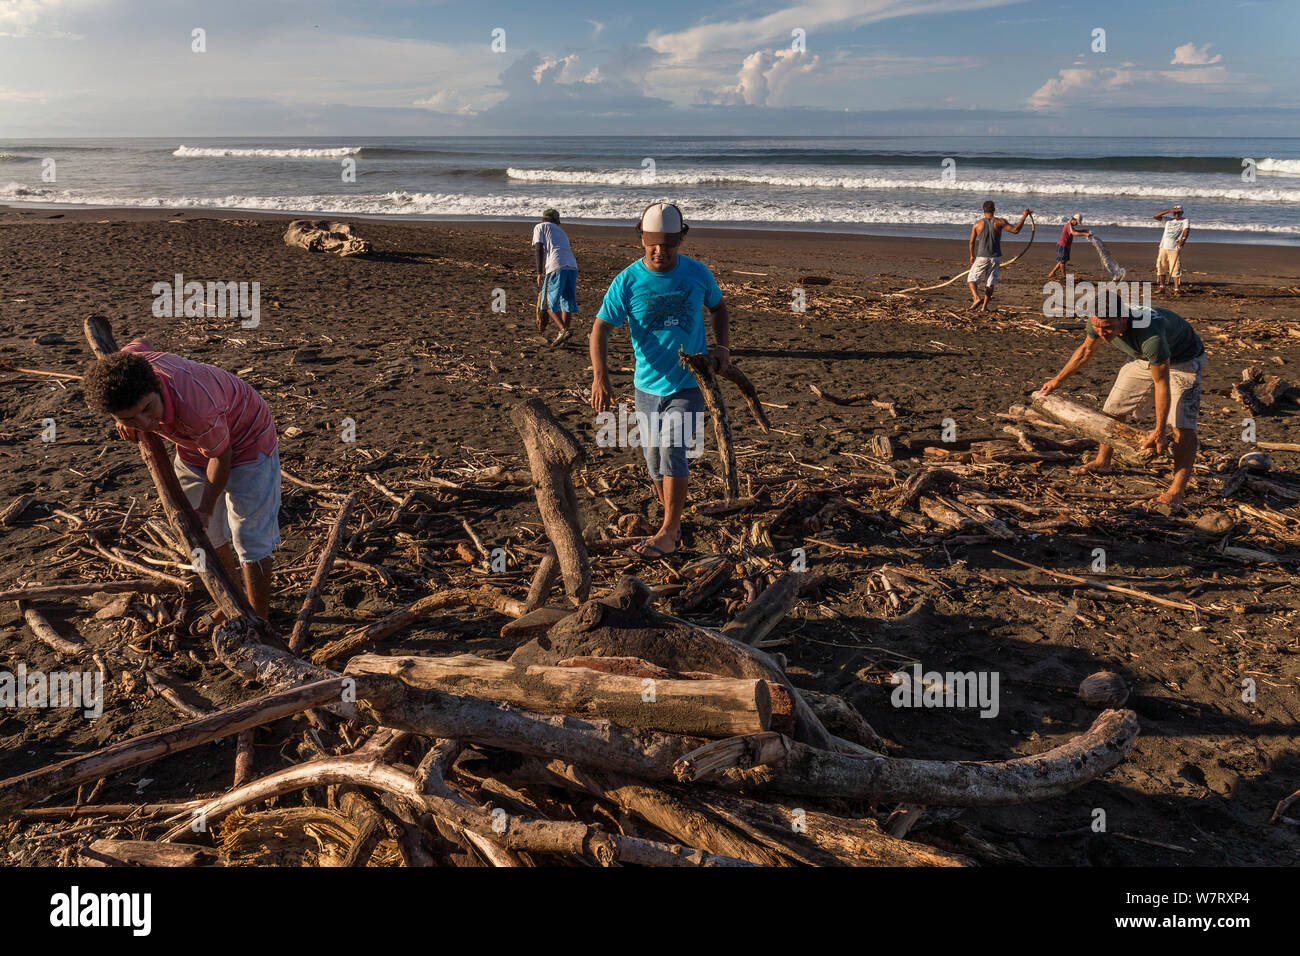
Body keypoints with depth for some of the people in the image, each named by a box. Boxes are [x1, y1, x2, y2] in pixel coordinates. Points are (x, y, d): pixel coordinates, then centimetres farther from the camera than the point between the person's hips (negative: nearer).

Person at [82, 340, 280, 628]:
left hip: (244, 440, -7)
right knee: (206, 533, 17)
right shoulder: (129, 359, -28)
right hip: (194, 446, 7)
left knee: (250, 538, -5)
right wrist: (125, 419, -7)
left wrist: (207, 507, -12)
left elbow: (220, 454, -25)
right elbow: (142, 344, -1)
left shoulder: (195, 409, -45)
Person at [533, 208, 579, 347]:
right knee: (568, 301, 14)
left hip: (556, 267, -6)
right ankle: (563, 335, 17)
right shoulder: (561, 231, 32)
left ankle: (563, 330, -11)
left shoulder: (539, 227, 15)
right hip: (572, 266, 6)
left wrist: (539, 272, -3)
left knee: (549, 301, 3)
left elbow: (539, 248, 1)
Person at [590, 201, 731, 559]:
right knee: (654, 458, 10)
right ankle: (674, 521, 30)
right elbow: (600, 329, -14)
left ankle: (667, 534, -9)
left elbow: (719, 307, 15)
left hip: (689, 382, -2)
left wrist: (723, 347, -2)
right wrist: (600, 376, -30)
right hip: (648, 385, 2)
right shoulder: (628, 281, -9)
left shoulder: (697, 274, -4)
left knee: (672, 450, -15)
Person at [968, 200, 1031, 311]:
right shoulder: (999, 222, -5)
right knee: (990, 283, 10)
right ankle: (984, 306, 10)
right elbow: (1015, 229, -3)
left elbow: (972, 242, 3)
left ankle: (976, 298, -15)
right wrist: (1024, 216, 7)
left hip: (982, 257, -1)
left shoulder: (977, 223, -3)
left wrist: (972, 255, 17)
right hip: (995, 257, 2)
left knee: (971, 279, 8)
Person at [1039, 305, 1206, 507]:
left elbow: (1161, 384, -34)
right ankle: (1102, 462, 30)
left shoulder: (1150, 335, -44)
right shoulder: (1098, 323, -24)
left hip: (1183, 359, -6)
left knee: (1183, 425, -19)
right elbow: (1086, 350, 0)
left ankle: (1176, 492, -25)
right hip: (1142, 356, 7)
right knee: (1114, 408, 10)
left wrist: (1159, 432, -29)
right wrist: (1058, 380, 11)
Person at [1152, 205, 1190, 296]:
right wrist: (1169, 210, -1)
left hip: (1175, 249, -4)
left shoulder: (1185, 221, 6)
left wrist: (1183, 239, -35)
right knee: (1161, 267, 5)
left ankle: (1176, 289, -6)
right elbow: (1155, 216, 6)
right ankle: (1162, 287, 15)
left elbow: (1187, 230, -14)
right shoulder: (1168, 220, 17)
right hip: (1163, 248, 4)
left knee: (1175, 270, -7)